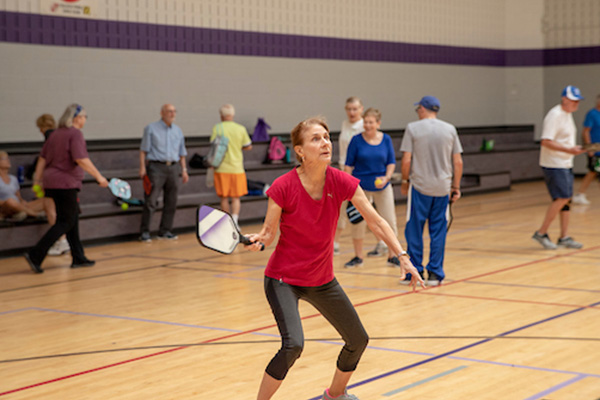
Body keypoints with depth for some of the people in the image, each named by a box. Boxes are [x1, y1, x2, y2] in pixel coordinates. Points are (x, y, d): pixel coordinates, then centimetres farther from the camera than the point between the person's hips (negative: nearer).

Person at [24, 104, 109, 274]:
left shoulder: (56, 133, 14)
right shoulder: (75, 134, -12)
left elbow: (42, 158, 15)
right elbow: (80, 159, -21)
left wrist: (37, 180, 20)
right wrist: (99, 176, -16)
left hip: (51, 182, 9)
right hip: (65, 183, -9)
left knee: (73, 219, 16)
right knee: (65, 222, -4)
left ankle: (78, 258, 21)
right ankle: (35, 255, -12)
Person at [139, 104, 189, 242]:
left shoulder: (178, 130, 16)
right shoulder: (151, 129, 2)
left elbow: (181, 153, 20)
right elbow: (144, 149, -1)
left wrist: (184, 170, 13)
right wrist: (142, 167, -10)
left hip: (173, 168, 5)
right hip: (156, 167, -5)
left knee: (171, 202, 5)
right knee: (150, 201, -8)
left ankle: (165, 231, 13)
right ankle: (145, 232, -4)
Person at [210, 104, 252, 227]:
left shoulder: (217, 128, -5)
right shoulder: (241, 129, 0)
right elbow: (248, 146, 7)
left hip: (221, 168, -1)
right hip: (237, 168, 1)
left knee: (224, 198, 9)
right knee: (236, 198, 9)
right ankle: (234, 220, -9)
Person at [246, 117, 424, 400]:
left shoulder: (341, 182, -12)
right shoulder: (283, 187, -21)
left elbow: (376, 221, -6)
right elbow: (269, 233, -11)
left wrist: (402, 256, -13)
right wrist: (257, 241, -34)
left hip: (322, 279, 5)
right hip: (283, 278, -5)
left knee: (358, 340, 13)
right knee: (293, 345, -26)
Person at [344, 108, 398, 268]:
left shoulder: (386, 139, 0)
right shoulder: (357, 140, -7)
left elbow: (391, 162, 5)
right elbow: (349, 165, -3)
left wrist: (386, 177, -13)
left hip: (382, 186, 2)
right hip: (361, 186, -2)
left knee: (390, 221, 2)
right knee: (358, 222, 2)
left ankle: (392, 256, 18)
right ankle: (358, 257, 17)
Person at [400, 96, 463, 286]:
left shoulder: (413, 128, -4)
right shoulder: (450, 129, 6)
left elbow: (406, 160, -8)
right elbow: (458, 162, 5)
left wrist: (405, 181, 6)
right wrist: (456, 187, 12)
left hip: (419, 186, -3)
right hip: (443, 187, 3)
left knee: (414, 230, 6)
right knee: (438, 231, 8)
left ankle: (415, 272, 9)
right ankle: (435, 274, 9)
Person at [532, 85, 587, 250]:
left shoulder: (568, 114, 14)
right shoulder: (555, 115, -17)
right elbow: (546, 141, -24)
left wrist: (575, 149, 13)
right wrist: (568, 150, -29)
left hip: (566, 164, 10)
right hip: (554, 165, -10)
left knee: (566, 199, 8)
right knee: (562, 198, -14)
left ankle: (564, 237, 13)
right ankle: (541, 233, -4)